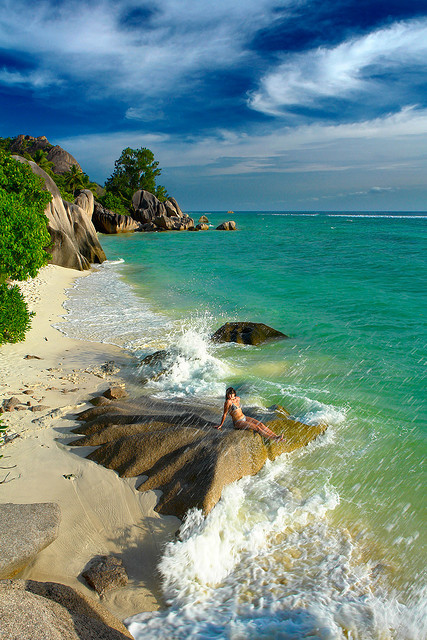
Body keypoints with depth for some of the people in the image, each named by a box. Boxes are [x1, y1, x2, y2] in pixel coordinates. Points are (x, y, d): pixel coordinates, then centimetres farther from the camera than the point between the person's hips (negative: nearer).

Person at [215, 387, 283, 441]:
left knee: (260, 424, -10)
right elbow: (224, 414, -12)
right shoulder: (228, 402, -18)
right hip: (238, 422, -7)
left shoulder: (238, 399, 4)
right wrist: (221, 425, -6)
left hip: (244, 417, 7)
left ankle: (276, 436, -14)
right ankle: (274, 438, -20)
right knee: (257, 428, -18)